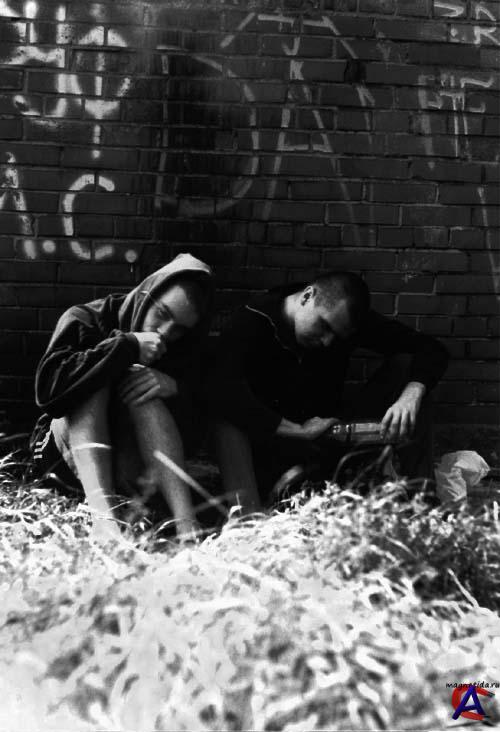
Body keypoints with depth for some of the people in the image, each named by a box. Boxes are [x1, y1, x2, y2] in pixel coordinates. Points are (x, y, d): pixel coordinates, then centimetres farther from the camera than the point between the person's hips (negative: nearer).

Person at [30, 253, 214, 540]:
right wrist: (126, 347, -29)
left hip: (129, 468, 1)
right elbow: (47, 384, -27)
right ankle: (103, 519, -46)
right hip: (71, 458, -1)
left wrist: (174, 389, -28)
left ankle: (187, 525, -39)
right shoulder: (86, 321, -9)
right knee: (94, 377, -26)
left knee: (143, 384, -25)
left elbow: (191, 428, -7)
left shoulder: (183, 352, 1)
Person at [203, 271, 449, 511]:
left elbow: (431, 349, -9)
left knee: (406, 364, -10)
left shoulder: (346, 318, -8)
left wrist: (411, 396, -31)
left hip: (335, 437, 4)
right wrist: (298, 431, -36)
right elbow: (218, 390, -37)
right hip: (271, 439, -3)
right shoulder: (251, 321, -20)